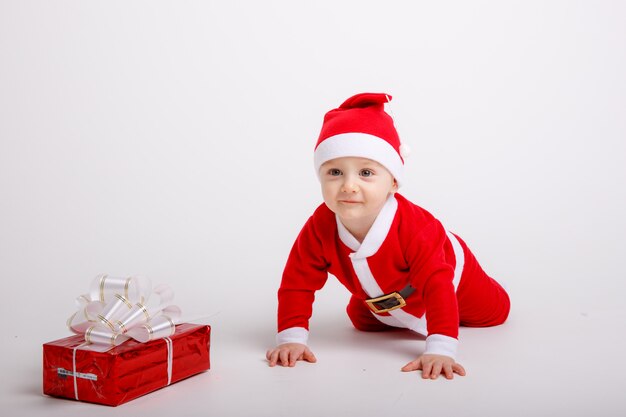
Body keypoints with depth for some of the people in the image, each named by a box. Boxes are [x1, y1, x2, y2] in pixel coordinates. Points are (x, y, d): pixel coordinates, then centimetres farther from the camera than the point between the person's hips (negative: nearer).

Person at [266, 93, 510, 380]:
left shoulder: (413, 227, -48)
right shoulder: (319, 229, -36)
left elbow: (438, 285, -50)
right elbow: (297, 283, -27)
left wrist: (439, 350, -59)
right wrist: (291, 338, -35)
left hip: (451, 279, -3)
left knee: (493, 313, 17)